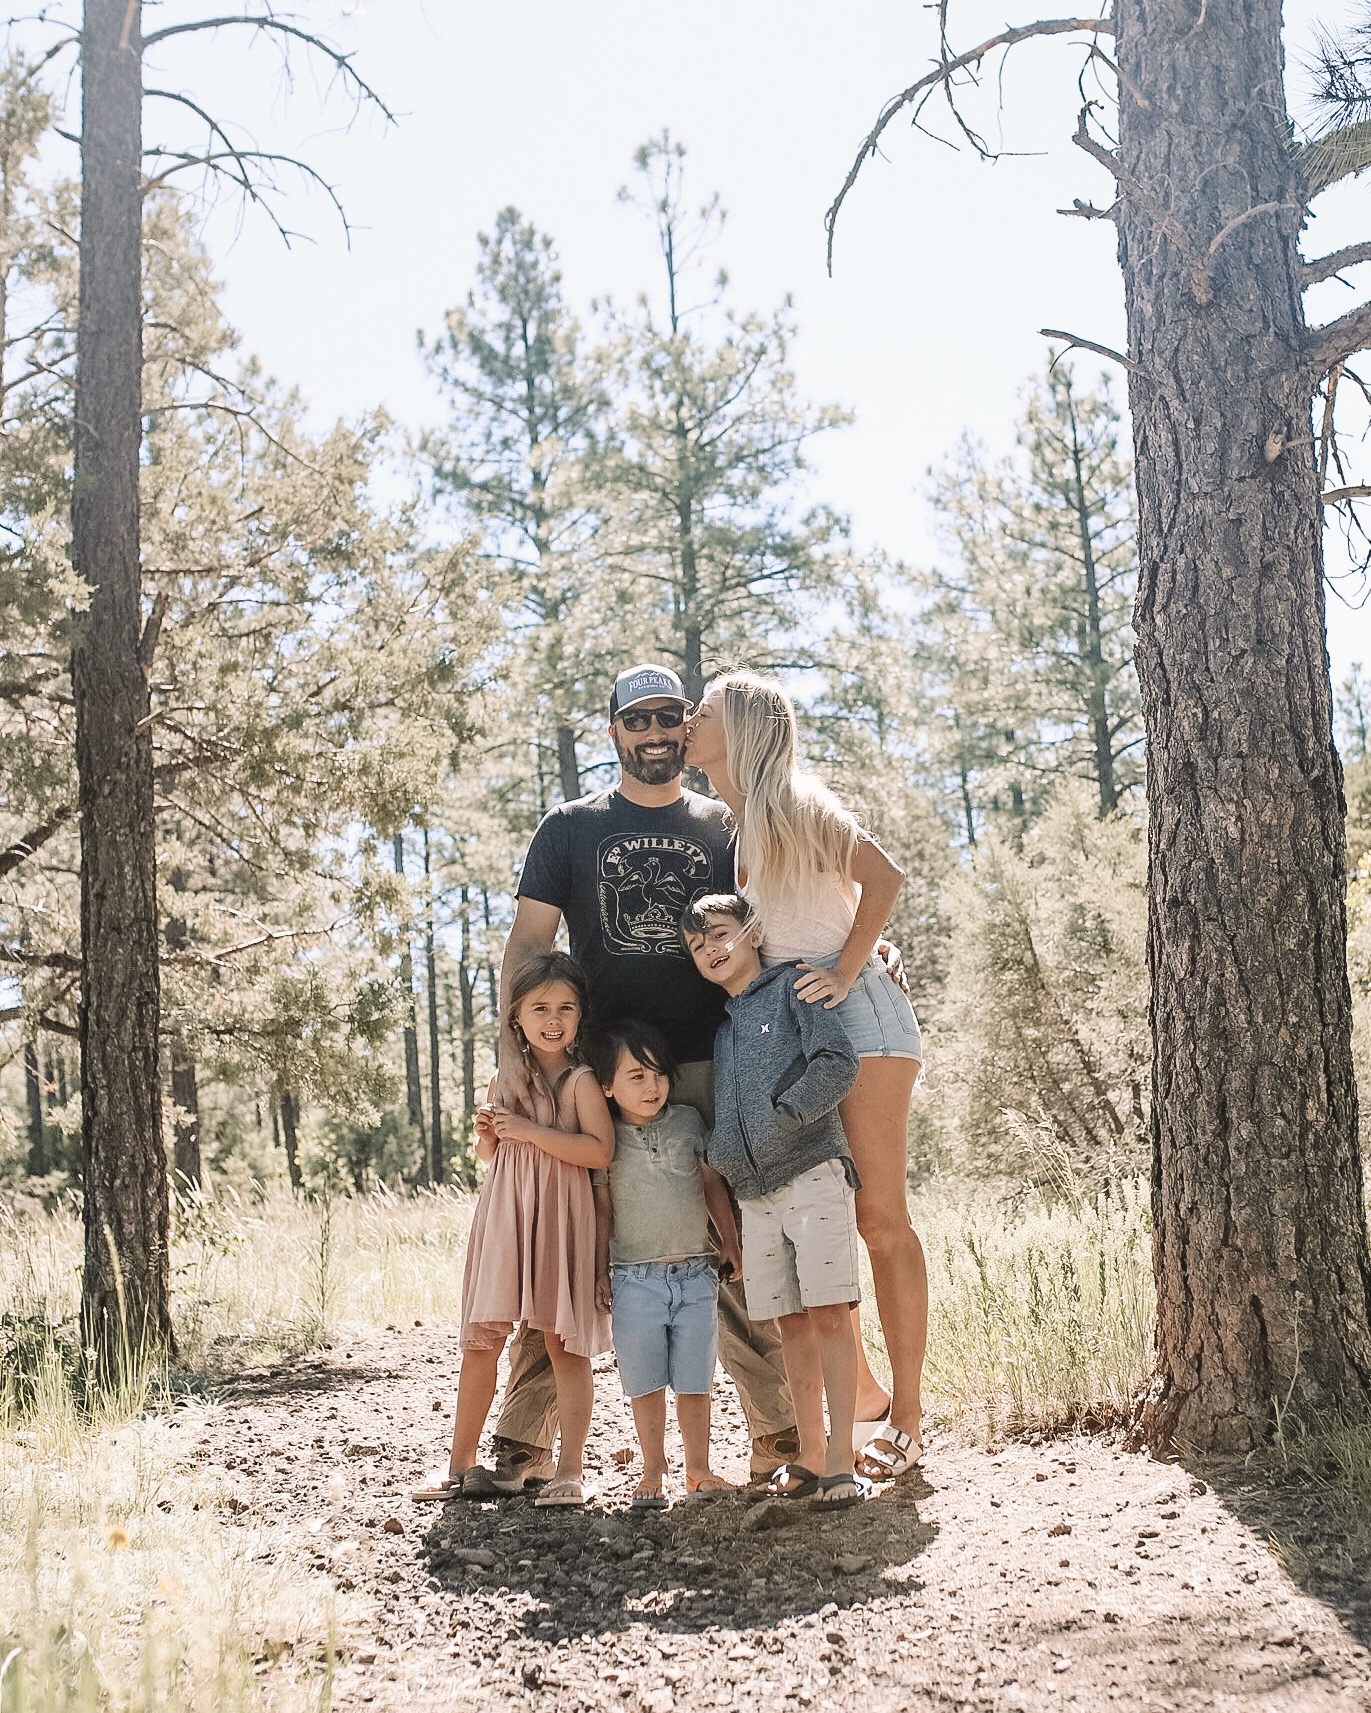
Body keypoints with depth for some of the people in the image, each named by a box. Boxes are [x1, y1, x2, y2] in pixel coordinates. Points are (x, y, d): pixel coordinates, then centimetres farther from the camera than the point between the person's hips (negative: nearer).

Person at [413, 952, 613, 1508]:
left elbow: (600, 1150, -17)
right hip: (502, 1214, 5)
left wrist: (528, 1130, -18)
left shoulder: (580, 1080, -4)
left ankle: (569, 1472, 5)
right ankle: (461, 1466, 14)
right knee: (481, 1339, 4)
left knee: (564, 1342, -1)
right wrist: (487, 1135, 1)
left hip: (558, 1218, -5)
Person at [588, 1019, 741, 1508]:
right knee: (646, 1384, 5)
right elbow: (603, 1210, 5)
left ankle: (698, 1471, 19)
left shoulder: (688, 1122, 4)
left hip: (695, 1277, 1)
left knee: (694, 1381, 6)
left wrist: (730, 1244, 13)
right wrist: (599, 1272, 4)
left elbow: (713, 1184, 13)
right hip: (635, 1279, -1)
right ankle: (653, 1474, 19)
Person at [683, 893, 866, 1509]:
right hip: (755, 1192, 6)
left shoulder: (792, 986, 2)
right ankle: (810, 1456, 13)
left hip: (813, 1174, -6)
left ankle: (840, 1464, -9)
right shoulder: (720, 1027, 20)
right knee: (792, 1322, 7)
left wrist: (777, 1122, -14)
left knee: (829, 1315, -9)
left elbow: (838, 1064, -11)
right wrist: (720, 1155, 8)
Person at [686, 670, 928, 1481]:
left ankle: (908, 1419, 2)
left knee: (879, 1217, -5)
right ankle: (868, 1400, 17)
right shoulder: (733, 828, 18)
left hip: (854, 1014, -8)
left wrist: (847, 968, -16)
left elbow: (885, 877, -15)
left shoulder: (790, 805, -6)